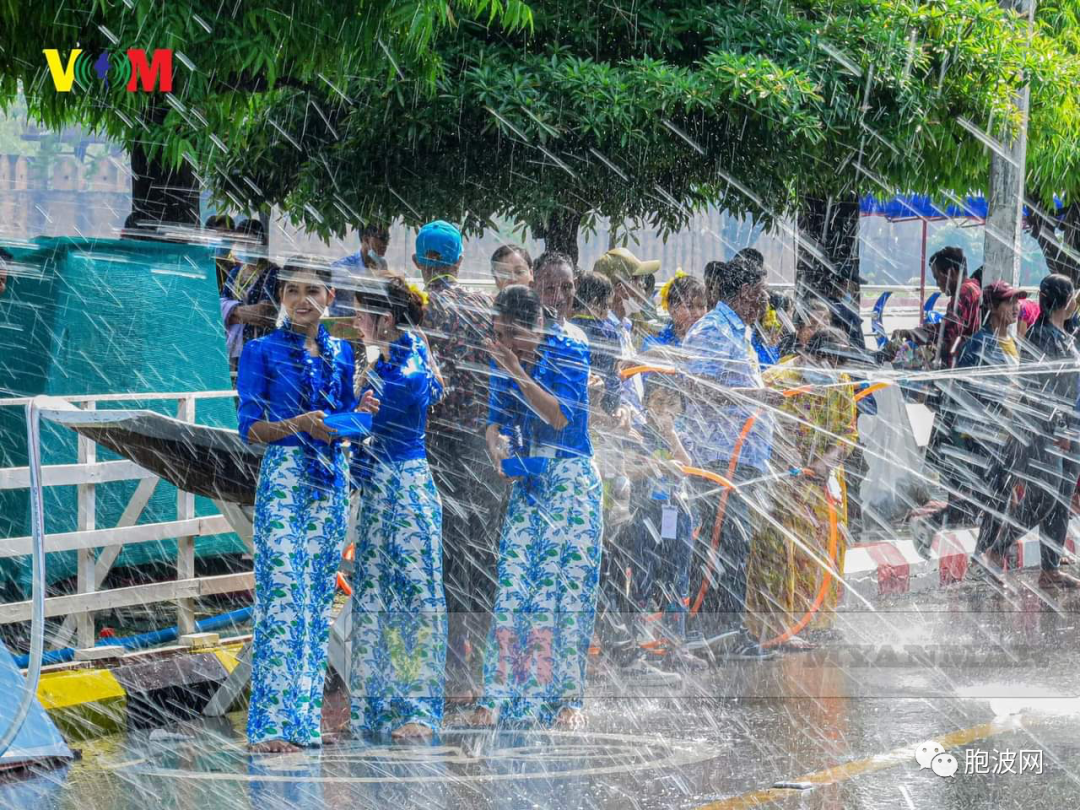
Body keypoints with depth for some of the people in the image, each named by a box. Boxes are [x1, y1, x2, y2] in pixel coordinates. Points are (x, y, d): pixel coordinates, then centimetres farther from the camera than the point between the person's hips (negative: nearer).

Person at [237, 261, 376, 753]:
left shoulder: (341, 353, 14)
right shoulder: (262, 352, 0)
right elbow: (249, 429, -3)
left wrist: (358, 414, -3)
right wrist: (295, 425, -18)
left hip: (330, 480, 5)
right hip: (283, 477, -5)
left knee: (318, 599, 5)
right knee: (280, 596, -12)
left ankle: (304, 718, 9)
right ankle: (271, 724, -14)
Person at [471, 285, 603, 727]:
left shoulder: (568, 353, -10)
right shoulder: (506, 359, 7)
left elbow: (560, 416, -18)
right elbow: (498, 422, 11)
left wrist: (518, 374, -22)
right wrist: (498, 446, -12)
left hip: (571, 481, -5)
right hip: (527, 482, 5)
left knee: (566, 587, -7)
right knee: (512, 587, -3)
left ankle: (567, 698, -3)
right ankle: (499, 696, -4)